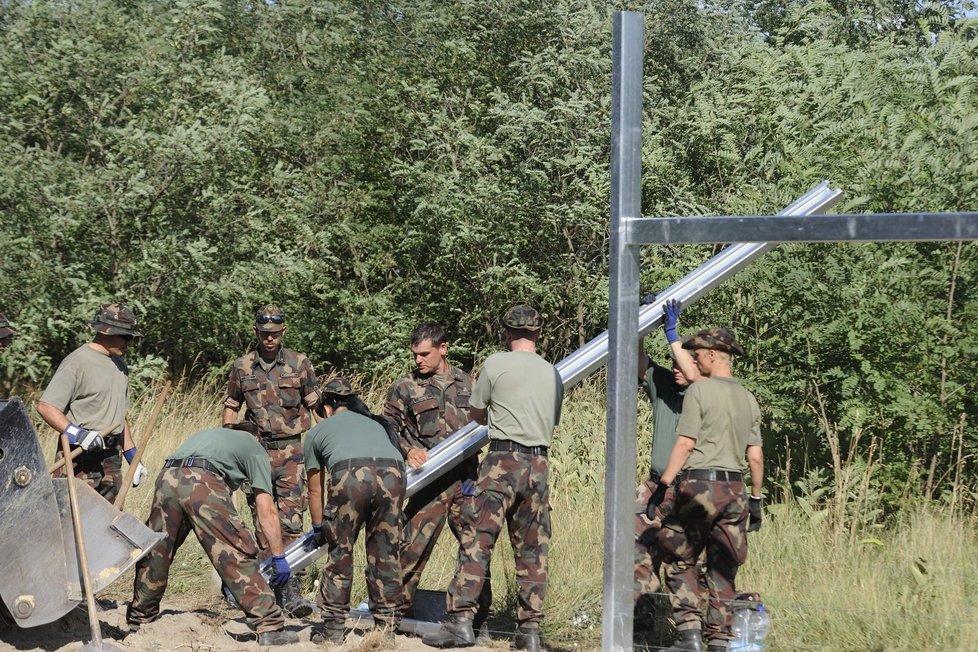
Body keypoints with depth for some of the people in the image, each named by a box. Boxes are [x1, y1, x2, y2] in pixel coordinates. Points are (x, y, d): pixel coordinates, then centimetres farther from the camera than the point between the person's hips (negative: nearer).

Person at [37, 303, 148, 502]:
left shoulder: (119, 365, 17)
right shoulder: (77, 362, -10)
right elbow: (45, 406, -15)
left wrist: (133, 458, 22)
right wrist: (76, 433, -26)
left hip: (111, 458, 8)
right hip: (80, 458, -8)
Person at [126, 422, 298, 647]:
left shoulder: (206, 434, 41)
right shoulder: (254, 447, 26)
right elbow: (266, 512, 15)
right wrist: (278, 557, 19)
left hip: (167, 478, 5)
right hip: (203, 483, -5)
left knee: (155, 554, 20)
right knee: (239, 556, -1)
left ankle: (140, 619, 35)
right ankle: (270, 627, -3)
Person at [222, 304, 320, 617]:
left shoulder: (299, 364, 1)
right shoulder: (242, 367, 6)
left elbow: (316, 406, 4)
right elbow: (230, 407, 16)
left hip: (292, 452, -2)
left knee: (291, 521, -11)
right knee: (262, 523, 6)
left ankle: (290, 591, -14)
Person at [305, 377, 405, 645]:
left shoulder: (318, 431, 31)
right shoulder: (377, 424, 40)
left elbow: (315, 489, 36)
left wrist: (319, 528, 52)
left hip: (350, 475, -3)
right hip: (392, 474, 3)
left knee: (340, 553, 12)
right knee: (385, 554, 15)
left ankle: (333, 629, 15)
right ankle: (387, 627, 20)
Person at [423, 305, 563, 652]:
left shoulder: (495, 364, -2)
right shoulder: (553, 374, 13)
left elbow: (477, 413, 9)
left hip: (503, 460, -5)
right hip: (539, 463, 5)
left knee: (476, 540, -4)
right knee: (532, 551, 7)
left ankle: (461, 619, -11)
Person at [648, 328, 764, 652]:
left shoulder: (699, 389, -5)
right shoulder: (748, 399, 13)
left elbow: (685, 444, -10)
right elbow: (755, 457, 11)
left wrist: (662, 485, -7)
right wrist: (756, 499, 18)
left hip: (699, 485, -5)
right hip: (734, 488, 6)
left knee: (682, 560, 4)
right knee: (723, 569, 8)